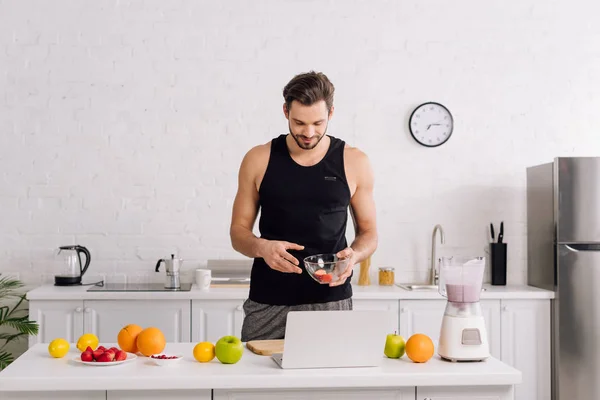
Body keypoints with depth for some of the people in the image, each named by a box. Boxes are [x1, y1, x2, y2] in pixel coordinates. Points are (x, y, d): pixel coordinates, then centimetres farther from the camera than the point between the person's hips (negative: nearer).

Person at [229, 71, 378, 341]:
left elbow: (368, 231, 9)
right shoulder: (259, 160, 1)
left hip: (330, 300, 0)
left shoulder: (353, 162, 1)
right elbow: (239, 231, 6)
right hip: (267, 304, 1)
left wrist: (354, 255, -13)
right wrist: (261, 247, -16)